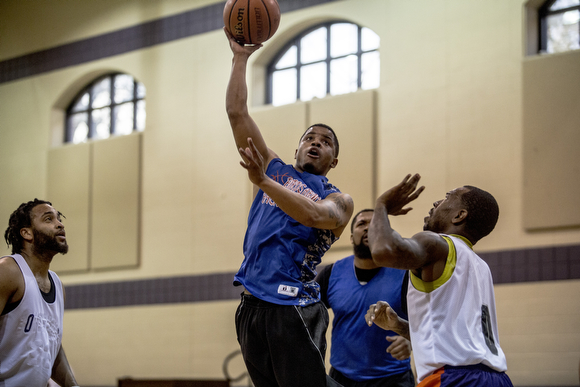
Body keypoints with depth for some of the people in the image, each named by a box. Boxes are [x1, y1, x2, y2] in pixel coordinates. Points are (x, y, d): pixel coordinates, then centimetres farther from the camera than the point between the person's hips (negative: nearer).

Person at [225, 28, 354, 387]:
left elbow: (314, 215, -17)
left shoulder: (339, 200, 7)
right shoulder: (275, 169, 19)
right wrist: (241, 57, 11)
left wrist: (263, 182, -23)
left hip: (294, 308, -4)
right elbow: (237, 113, 14)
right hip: (252, 306, 4)